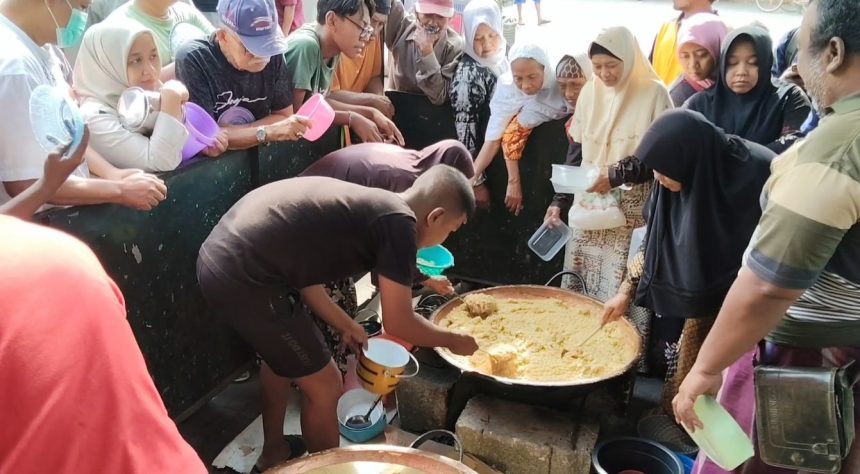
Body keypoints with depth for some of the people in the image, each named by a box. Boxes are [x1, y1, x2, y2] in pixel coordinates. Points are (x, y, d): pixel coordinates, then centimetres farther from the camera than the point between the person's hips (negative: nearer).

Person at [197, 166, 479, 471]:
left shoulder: (366, 205, 16)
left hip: (219, 255, 10)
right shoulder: (400, 224, -9)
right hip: (242, 276, -10)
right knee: (324, 386, 8)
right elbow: (398, 323, -4)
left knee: (281, 354, 31)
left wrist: (345, 325, 29)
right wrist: (452, 341, 12)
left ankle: (273, 452, 49)